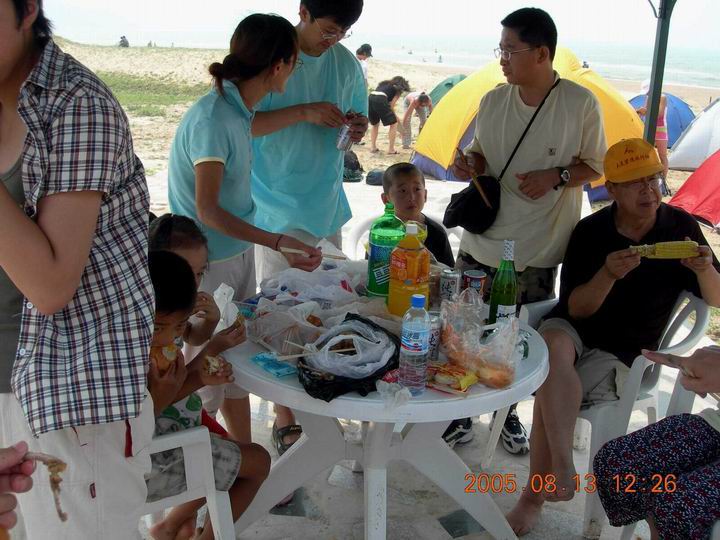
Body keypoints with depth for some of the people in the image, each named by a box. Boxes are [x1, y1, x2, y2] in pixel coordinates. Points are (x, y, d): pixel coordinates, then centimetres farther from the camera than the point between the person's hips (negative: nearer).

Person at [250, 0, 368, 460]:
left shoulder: (346, 64, 8)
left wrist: (359, 127, -6)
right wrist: (303, 112, -23)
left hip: (329, 205, 6)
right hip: (281, 210, -5)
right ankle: (285, 417, 14)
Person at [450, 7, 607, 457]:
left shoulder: (581, 104, -8)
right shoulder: (493, 101, 2)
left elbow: (596, 166, 0)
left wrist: (556, 176, -19)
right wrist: (470, 163, -9)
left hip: (537, 251, -3)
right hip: (480, 241, 3)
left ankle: (508, 411, 34)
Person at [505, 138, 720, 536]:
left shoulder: (681, 227, -1)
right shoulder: (590, 231, -4)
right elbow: (575, 309, -7)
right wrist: (608, 274, -26)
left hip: (625, 351, -1)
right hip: (574, 329, 1)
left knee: (550, 391, -25)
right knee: (553, 348, -36)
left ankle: (534, 495, -9)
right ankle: (562, 465, -36)